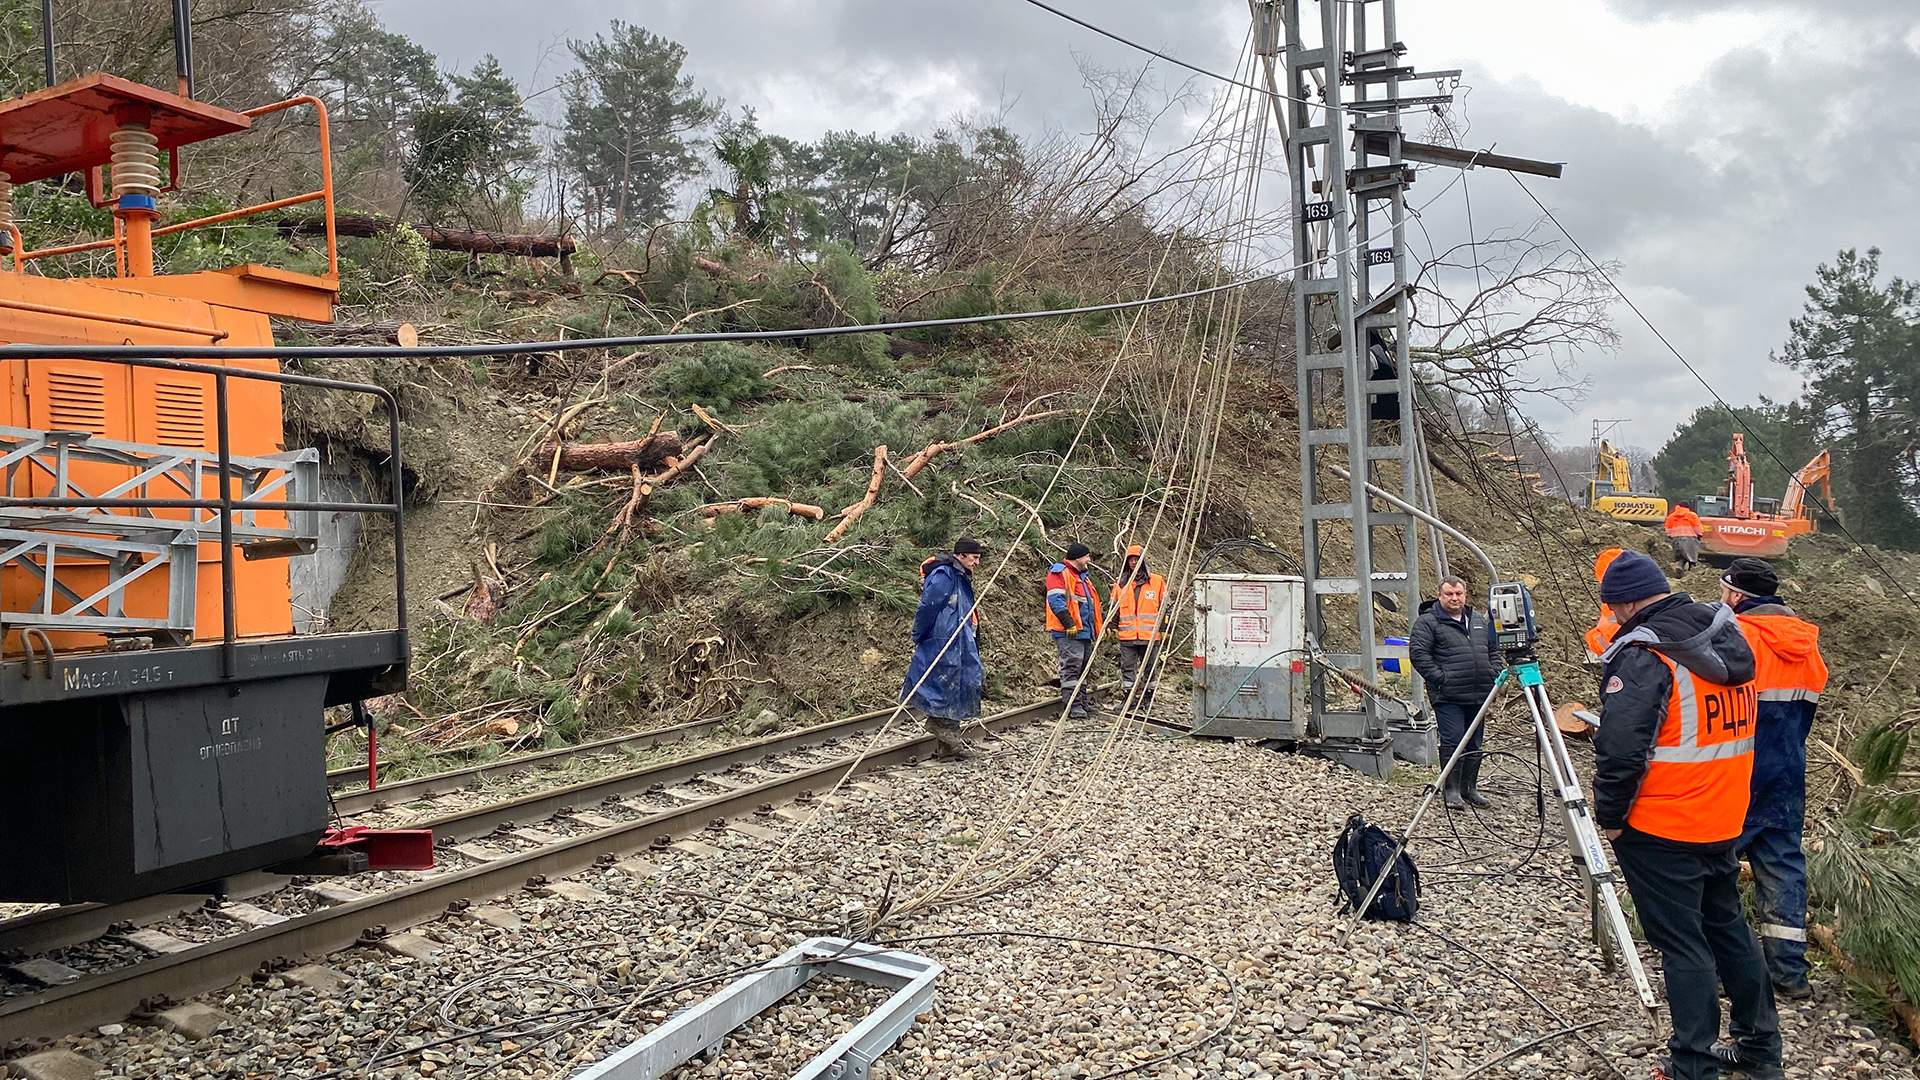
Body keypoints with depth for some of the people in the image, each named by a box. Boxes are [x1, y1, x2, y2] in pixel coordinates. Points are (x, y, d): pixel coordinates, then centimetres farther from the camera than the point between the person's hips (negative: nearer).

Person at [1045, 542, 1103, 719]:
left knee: (1084, 666, 14)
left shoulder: (1082, 576, 24)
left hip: (1084, 631, 10)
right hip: (1068, 632, -10)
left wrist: (1097, 627, 24)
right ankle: (1073, 706, -12)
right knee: (1071, 667, -11)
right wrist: (1069, 624, -23)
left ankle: (1085, 701, 21)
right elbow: (1056, 600, -19)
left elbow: (1090, 604, 31)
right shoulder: (1059, 572, -8)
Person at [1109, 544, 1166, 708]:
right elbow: (1114, 607, 15)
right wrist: (1113, 626, 6)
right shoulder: (1121, 583, 9)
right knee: (1127, 667, 2)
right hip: (1127, 635, 2)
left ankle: (1148, 698, 15)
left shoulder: (1157, 581, 4)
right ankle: (1128, 698, 8)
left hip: (1150, 635, -1)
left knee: (1149, 668, 7)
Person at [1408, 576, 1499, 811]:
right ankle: (1452, 791, -2)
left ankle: (1470, 787, 22)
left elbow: (1494, 650, 24)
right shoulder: (1428, 622, -4)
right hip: (1448, 695, -6)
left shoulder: (1479, 620, 17)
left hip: (1478, 694, 6)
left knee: (1474, 743, 12)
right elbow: (1418, 653, -12)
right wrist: (1440, 678, -16)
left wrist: (1493, 675, 9)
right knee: (1453, 740, -9)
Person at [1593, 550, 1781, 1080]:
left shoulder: (1643, 654, -20)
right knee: (1728, 926, 19)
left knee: (1681, 943, 0)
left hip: (1660, 831, -8)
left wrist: (1610, 815, -11)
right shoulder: (1730, 643, 7)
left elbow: (1620, 749, -24)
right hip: (1723, 823, 8)